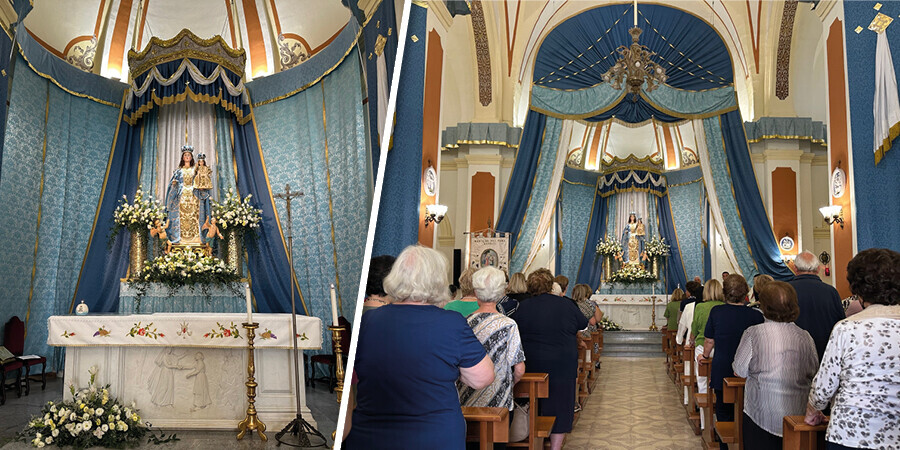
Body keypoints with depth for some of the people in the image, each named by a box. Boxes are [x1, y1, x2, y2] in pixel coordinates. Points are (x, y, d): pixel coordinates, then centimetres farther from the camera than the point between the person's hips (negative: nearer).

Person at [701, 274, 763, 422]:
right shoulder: (756, 316, -10)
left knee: (723, 415, 12)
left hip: (721, 370, 1)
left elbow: (709, 341, 3)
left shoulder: (716, 312, -7)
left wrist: (705, 356, 21)